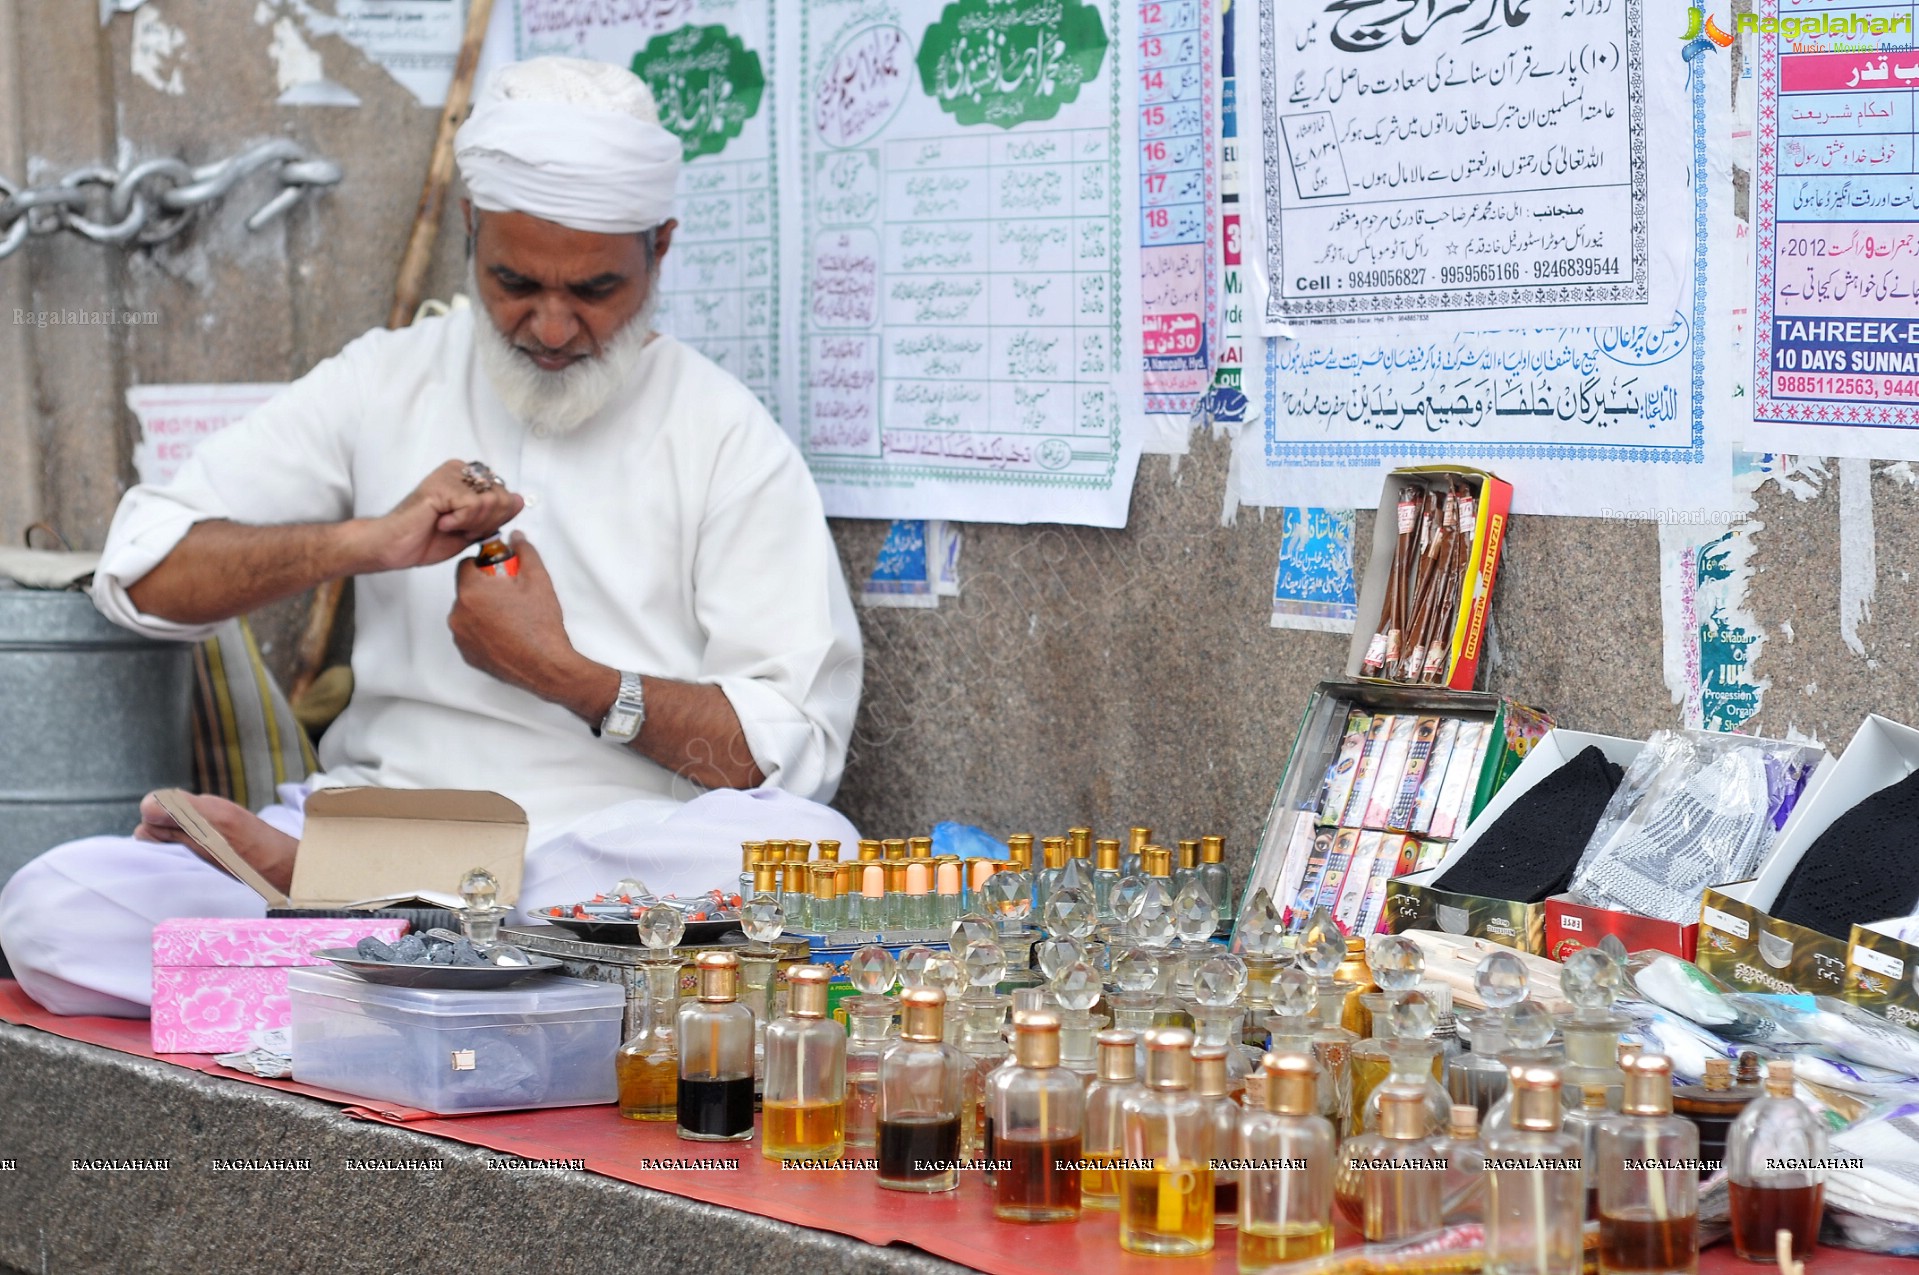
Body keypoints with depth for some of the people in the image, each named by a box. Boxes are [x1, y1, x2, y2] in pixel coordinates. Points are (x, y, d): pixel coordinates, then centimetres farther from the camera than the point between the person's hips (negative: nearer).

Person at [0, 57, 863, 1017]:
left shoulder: (727, 440, 5)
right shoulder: (389, 383, 13)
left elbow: (794, 749, -3)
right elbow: (140, 570, 7)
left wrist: (558, 670, -12)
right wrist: (368, 541, -7)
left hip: (623, 853, -1)